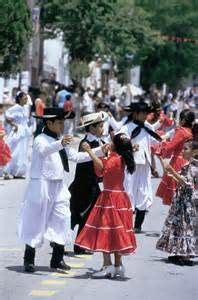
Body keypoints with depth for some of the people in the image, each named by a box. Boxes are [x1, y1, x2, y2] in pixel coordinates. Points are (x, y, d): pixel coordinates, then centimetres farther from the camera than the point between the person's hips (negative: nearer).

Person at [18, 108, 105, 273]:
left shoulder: (61, 141, 16)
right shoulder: (41, 139, -9)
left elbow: (76, 156, 17)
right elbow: (43, 150, -32)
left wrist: (99, 151, 9)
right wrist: (60, 144, -51)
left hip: (59, 186, 7)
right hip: (42, 185, -7)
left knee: (62, 219, 2)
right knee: (36, 222, -1)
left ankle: (57, 259, 8)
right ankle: (29, 260, 8)